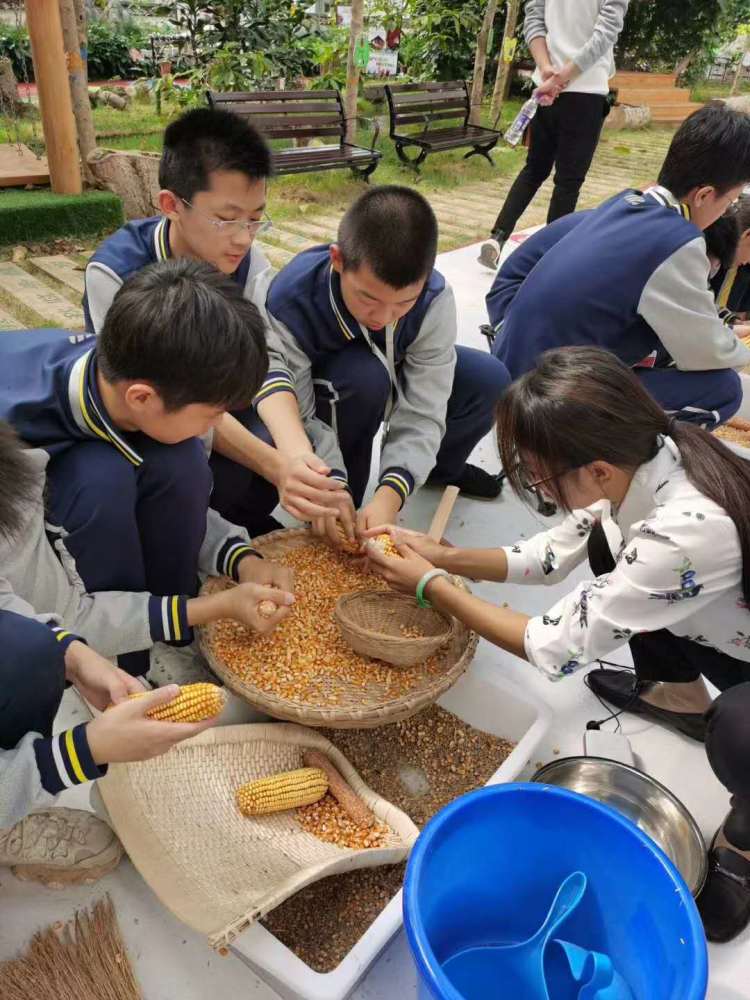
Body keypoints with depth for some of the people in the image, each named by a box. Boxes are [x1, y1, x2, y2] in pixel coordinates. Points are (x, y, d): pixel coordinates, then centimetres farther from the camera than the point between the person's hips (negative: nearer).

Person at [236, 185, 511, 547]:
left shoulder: (434, 299, -29)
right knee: (365, 376, -38)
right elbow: (303, 418, -31)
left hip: (392, 377, 3)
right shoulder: (290, 301, -36)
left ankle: (442, 467, 13)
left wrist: (390, 495, -44)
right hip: (321, 396, -3)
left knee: (489, 380, -16)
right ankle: (344, 497, -14)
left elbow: (422, 414, -30)